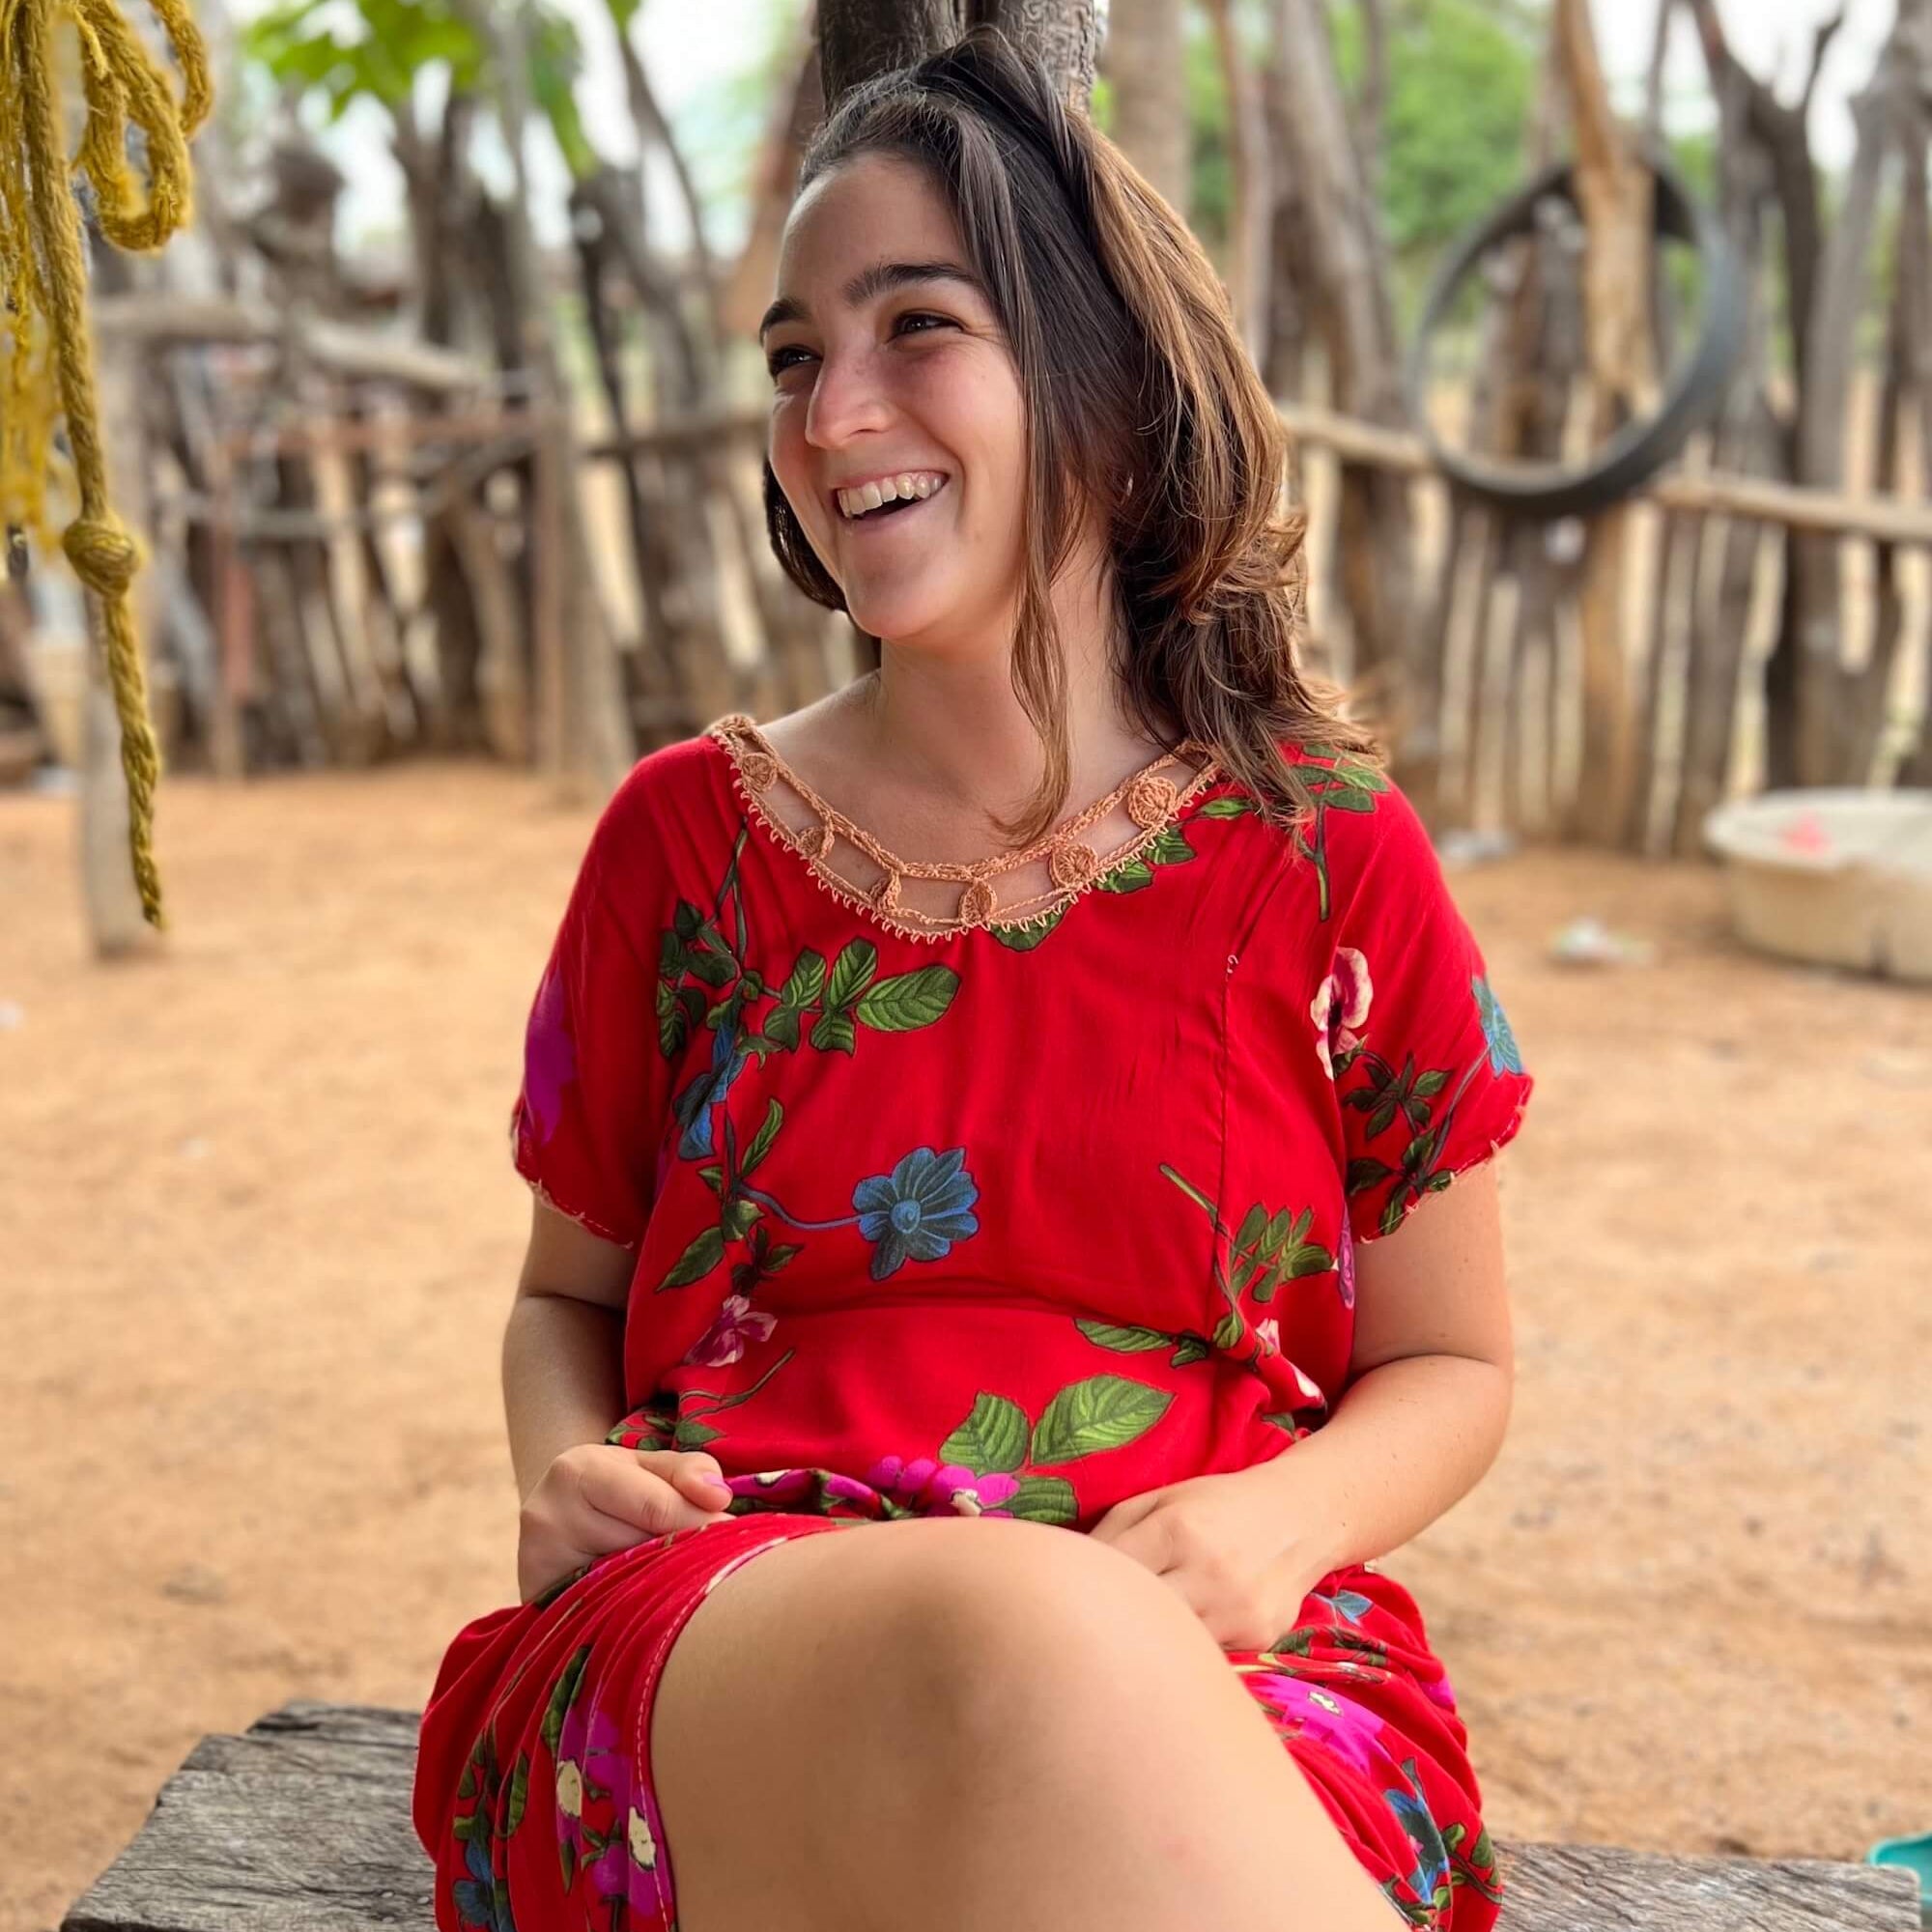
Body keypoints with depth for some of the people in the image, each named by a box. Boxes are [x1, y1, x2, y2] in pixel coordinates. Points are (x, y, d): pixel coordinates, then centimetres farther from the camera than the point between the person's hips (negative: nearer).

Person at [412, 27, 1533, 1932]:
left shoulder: (1323, 854, 6)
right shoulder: (687, 839, 9)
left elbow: (1447, 1366, 14)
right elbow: (570, 1291, 21)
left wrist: (1278, 1524, -8)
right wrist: (565, 1477, -2)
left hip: (1223, 1695, 0)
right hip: (696, 1669, 1)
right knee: (1022, 1633, -38)